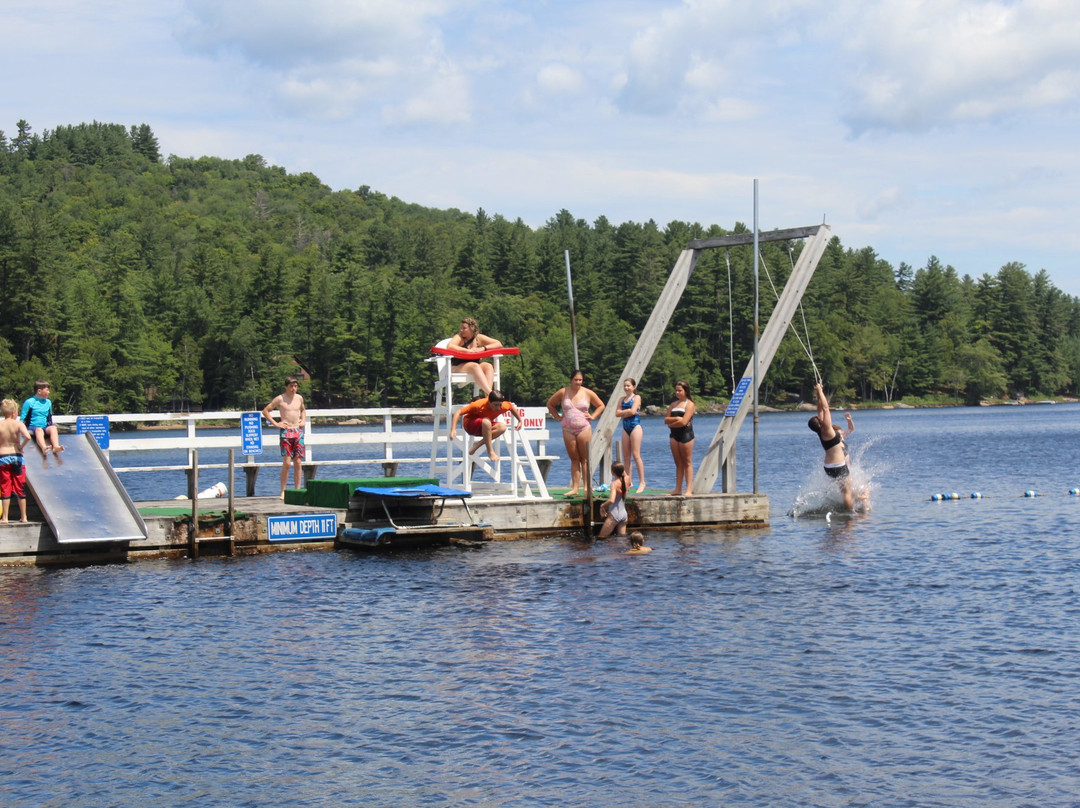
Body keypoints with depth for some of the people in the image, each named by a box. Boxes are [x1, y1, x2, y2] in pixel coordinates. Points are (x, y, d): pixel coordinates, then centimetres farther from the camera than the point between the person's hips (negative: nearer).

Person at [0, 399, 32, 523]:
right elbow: (28, 437, -24)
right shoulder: (19, 424, -8)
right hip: (17, 457, 0)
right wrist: (21, 446, -7)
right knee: (20, 489, 8)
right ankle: (23, 516, 13)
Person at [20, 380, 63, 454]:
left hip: (45, 427, 5)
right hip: (32, 428, -4)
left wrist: (51, 425, 17)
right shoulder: (29, 402, 1)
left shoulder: (48, 402, 16)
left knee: (53, 428, -28)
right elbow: (22, 418, 2)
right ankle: (43, 448, -66)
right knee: (39, 430, -38)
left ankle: (56, 446, -52)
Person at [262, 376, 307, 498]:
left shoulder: (299, 398, 11)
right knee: (286, 463, -10)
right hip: (286, 432, -5)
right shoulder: (280, 399, -3)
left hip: (298, 432, 5)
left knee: (298, 463, 2)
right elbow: (265, 411, 1)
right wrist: (275, 423, -4)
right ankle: (283, 492, -5)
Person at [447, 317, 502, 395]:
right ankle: (491, 394, -48)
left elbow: (499, 344, 2)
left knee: (488, 366, -26)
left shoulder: (479, 338, 7)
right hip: (458, 367, -4)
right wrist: (467, 350, -26)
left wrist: (483, 348, -14)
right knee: (475, 366, -33)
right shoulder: (459, 337, -1)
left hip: (475, 367, 4)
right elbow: (449, 346, -22)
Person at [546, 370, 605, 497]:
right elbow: (550, 404, 17)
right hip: (568, 430, 1)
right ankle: (575, 488, 1)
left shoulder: (588, 393, 4)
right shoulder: (563, 392, 4)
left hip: (584, 429, -1)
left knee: (584, 459, -1)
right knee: (574, 459, 2)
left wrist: (592, 416, 5)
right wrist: (558, 417, 8)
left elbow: (601, 406, 17)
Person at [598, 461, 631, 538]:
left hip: (614, 514, -7)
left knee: (602, 537, 6)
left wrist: (602, 505, -18)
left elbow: (611, 500, -34)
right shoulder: (627, 479, -4)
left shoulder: (614, 484, -23)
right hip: (624, 514, 7)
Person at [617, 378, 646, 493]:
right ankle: (629, 482, 8)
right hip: (625, 427, 6)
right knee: (626, 456, 4)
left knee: (636, 455, -11)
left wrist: (623, 412, 0)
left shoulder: (636, 397, -1)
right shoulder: (622, 400, 16)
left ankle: (642, 482, -10)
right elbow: (617, 413, 4)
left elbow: (632, 411, -14)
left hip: (635, 426, -6)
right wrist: (628, 411, -7)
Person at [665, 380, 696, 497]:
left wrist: (671, 424, -2)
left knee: (687, 462, -5)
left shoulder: (689, 404, -4)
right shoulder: (673, 404, 16)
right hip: (674, 435, 7)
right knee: (678, 463, 7)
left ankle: (689, 489, -7)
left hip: (686, 434, -7)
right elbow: (666, 419, 7)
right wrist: (676, 419, -9)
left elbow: (683, 422, -15)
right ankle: (678, 489, 7)